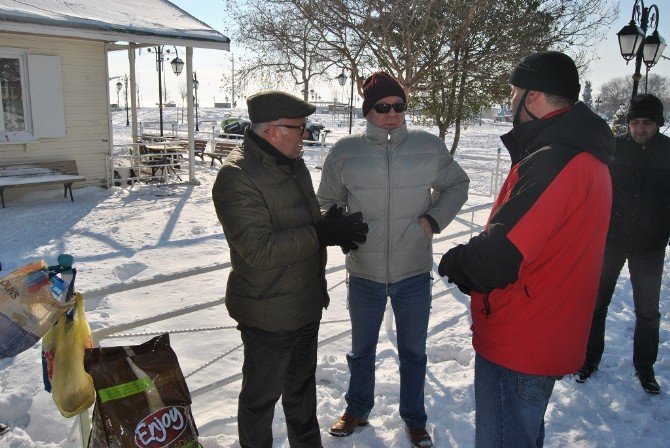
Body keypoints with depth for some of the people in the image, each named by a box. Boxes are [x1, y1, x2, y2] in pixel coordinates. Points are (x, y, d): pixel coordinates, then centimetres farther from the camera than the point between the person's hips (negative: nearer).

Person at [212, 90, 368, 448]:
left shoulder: (293, 164, 5)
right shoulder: (237, 177, -23)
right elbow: (259, 249, -30)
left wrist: (336, 227, -5)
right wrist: (323, 234, -29)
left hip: (307, 304, 9)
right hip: (268, 315, -9)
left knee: (302, 383, 26)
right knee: (262, 394, 12)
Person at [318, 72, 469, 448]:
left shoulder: (430, 147, -5)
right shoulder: (345, 152, -6)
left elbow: (457, 185, 9)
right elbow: (328, 202, 5)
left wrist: (434, 219, -5)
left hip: (414, 275, 0)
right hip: (364, 275, 0)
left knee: (414, 353, 18)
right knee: (362, 350, 21)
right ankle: (358, 409, 47)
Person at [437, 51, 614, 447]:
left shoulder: (553, 162, -26)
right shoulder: (586, 155, 8)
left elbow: (497, 258, -30)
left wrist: (454, 263, -9)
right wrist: (469, 265, 4)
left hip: (517, 346, -10)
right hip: (549, 336, 10)